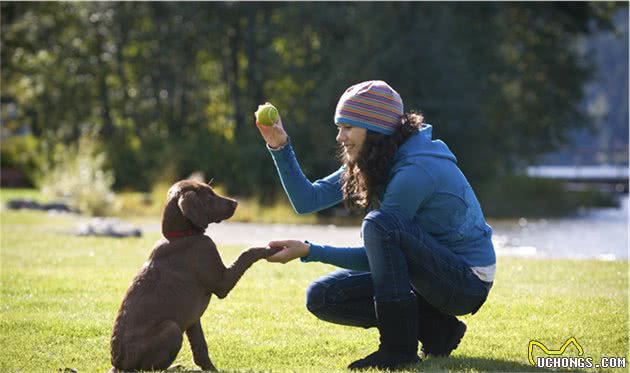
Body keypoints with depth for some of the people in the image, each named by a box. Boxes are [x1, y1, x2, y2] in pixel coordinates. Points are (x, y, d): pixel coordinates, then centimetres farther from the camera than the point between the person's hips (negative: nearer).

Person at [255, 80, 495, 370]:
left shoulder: (415, 171, -23)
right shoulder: (370, 164, 4)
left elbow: (377, 255, -20)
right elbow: (308, 200, 3)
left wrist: (308, 251, -21)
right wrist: (280, 147, -7)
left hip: (468, 281, -9)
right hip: (430, 274, 9)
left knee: (379, 223, -32)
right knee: (321, 297, -1)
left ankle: (399, 349, -22)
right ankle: (436, 330, 2)